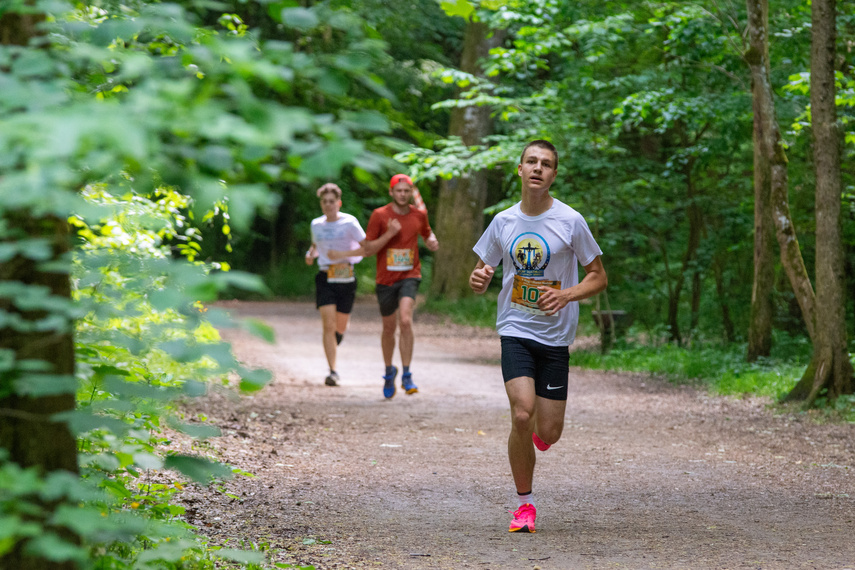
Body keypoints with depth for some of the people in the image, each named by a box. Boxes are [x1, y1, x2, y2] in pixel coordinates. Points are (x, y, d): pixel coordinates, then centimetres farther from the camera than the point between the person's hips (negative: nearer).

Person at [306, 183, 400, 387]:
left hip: (346, 279, -1)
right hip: (325, 279, 1)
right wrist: (310, 254, 4)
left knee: (340, 327, 10)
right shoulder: (316, 224, 6)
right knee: (329, 325, -13)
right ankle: (332, 371, -13)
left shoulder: (349, 223, -6)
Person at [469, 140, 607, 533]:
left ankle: (532, 437, 38)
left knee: (548, 432, -2)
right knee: (522, 415, -18)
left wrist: (568, 295, -17)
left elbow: (599, 277, 2)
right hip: (515, 331, 0)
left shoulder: (570, 221, -4)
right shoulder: (503, 222, 4)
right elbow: (482, 277, 13)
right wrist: (478, 280, -12)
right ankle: (524, 503, 0)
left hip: (555, 337, 0)